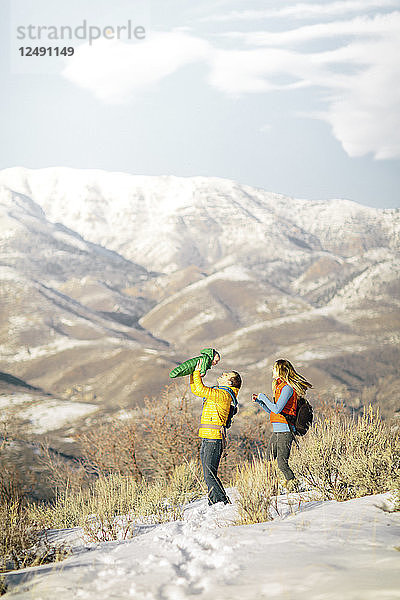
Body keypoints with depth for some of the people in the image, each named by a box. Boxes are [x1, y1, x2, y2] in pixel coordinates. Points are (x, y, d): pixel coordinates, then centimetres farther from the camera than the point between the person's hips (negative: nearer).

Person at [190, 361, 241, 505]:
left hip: (214, 440, -10)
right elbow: (195, 389, 26)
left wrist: (197, 373, -9)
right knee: (208, 476, 11)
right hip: (207, 439, 10)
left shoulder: (224, 394, -12)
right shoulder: (216, 392, 17)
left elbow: (201, 390, -19)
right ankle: (213, 504, 15)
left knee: (210, 475, -13)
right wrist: (194, 372, 17)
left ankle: (223, 502, -11)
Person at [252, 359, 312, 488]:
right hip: (277, 431, 10)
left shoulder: (287, 388, -12)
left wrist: (263, 397, -10)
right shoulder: (280, 387, 18)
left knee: (282, 463, -10)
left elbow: (277, 409, -22)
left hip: (285, 431, -10)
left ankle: (293, 485, 1)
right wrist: (259, 401, 14)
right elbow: (271, 411, 25)